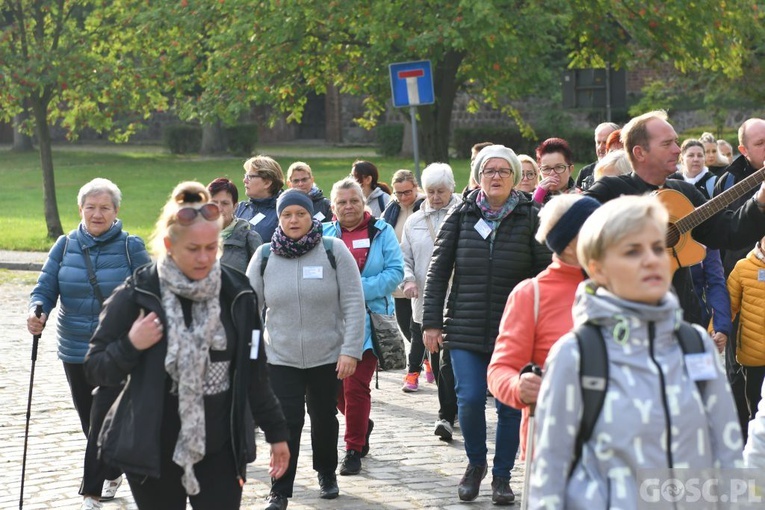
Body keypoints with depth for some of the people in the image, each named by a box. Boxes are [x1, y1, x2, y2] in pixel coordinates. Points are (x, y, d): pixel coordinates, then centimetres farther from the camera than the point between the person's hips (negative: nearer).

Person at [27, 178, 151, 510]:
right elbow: (45, 288, -1)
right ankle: (113, 473, 40)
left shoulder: (131, 247, -6)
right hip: (74, 351, 4)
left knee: (102, 421, -10)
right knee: (90, 423, 17)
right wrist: (37, 311, -22)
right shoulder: (65, 245, 2)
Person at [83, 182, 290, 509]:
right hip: (154, 453, -2)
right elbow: (96, 370, -1)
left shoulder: (235, 292, 1)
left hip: (220, 449, 2)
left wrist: (275, 431, 13)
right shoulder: (138, 295, -7)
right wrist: (130, 346, -19)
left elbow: (254, 372, 11)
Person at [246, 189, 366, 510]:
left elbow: (353, 304, -7)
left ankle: (326, 474, 39)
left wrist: (351, 350, -12)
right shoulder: (264, 257, 0)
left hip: (328, 357, 0)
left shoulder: (334, 250, -6)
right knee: (287, 423, -6)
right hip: (281, 357, 0)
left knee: (324, 419, 16)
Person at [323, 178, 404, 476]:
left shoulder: (381, 232, 3)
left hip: (368, 320, -3)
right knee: (335, 385, 8)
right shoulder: (324, 235, 9)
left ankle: (354, 449, 3)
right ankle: (363, 426, 36)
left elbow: (395, 272, -5)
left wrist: (360, 290, -15)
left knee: (356, 387, -9)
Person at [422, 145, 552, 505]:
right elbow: (438, 269, 5)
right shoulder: (461, 215, 3)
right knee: (470, 400, -8)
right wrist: (431, 323, 0)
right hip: (465, 328, 0)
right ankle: (475, 462, 18)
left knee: (510, 404, 3)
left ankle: (502, 475, 19)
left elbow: (545, 273, 1)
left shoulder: (530, 218, 0)